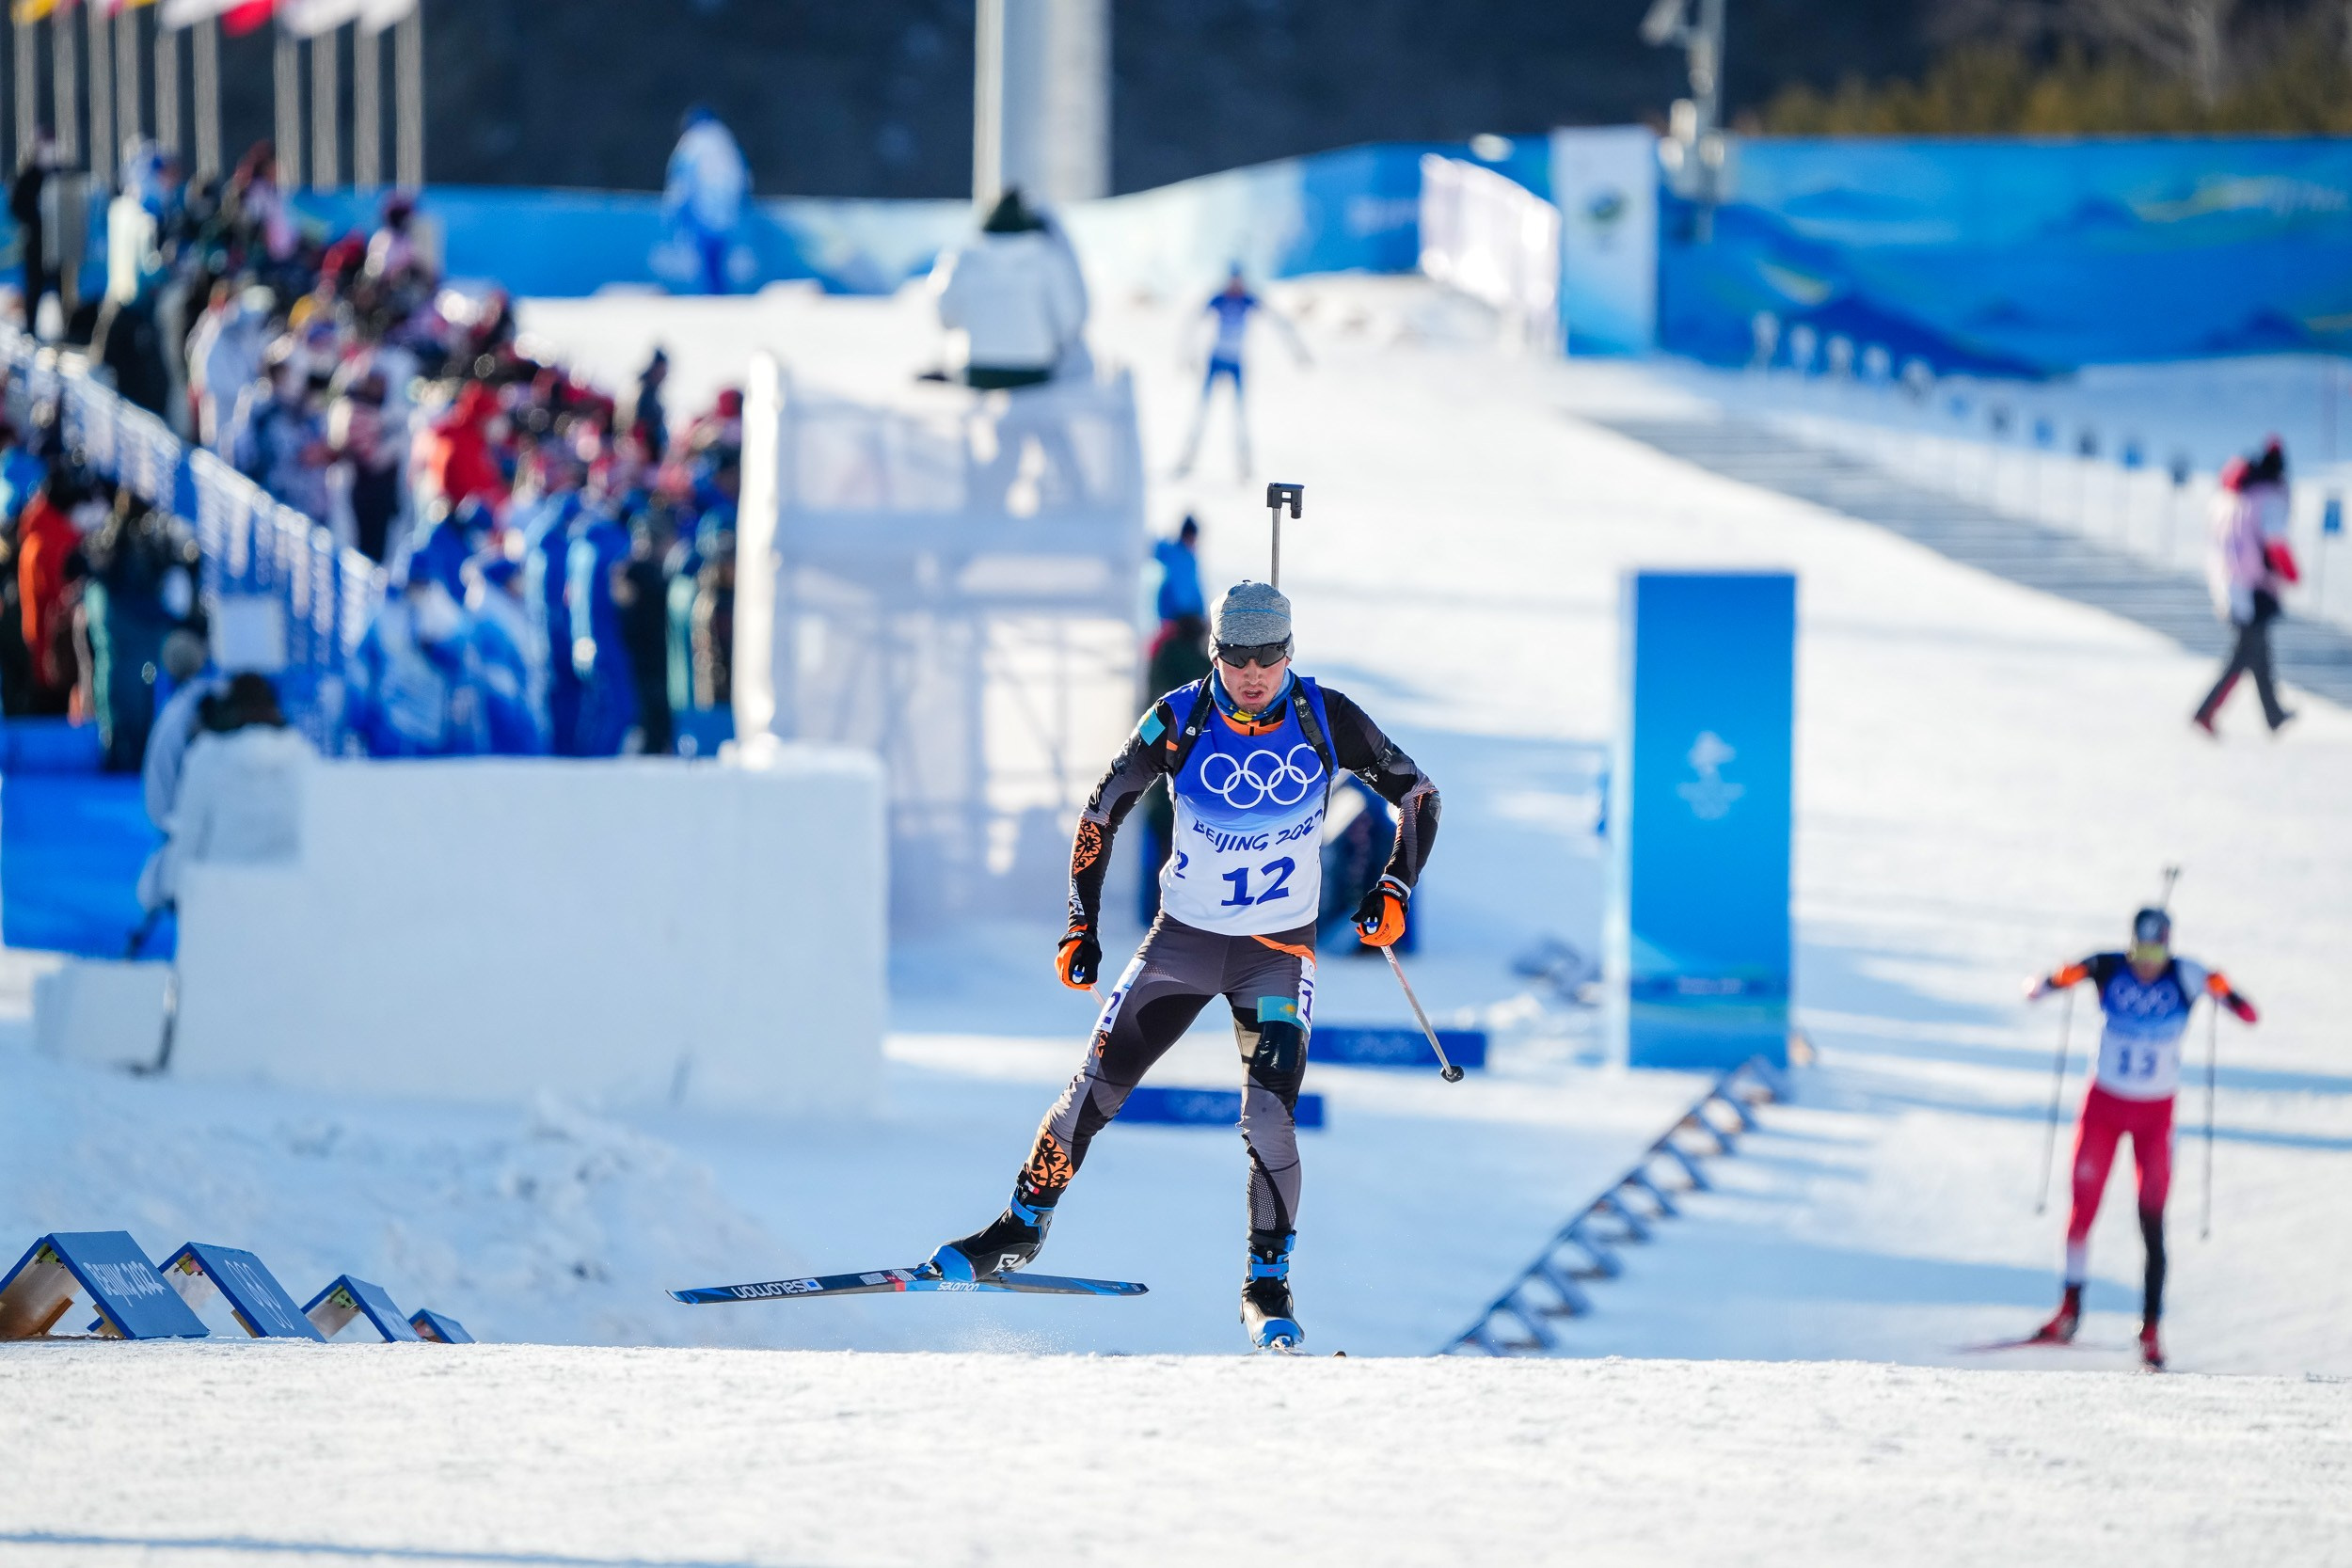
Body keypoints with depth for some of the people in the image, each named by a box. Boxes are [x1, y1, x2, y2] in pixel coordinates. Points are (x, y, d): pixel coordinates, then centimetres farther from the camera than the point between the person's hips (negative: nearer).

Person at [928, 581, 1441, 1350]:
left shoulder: (1327, 719, -13)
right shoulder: (1180, 722, -14)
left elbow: (1416, 793, 0)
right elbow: (1102, 809, -1)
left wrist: (1394, 889, -11)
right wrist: (1082, 925, -2)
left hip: (1280, 952, -1)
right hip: (1183, 938, 1)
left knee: (1269, 1117, -14)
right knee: (1095, 1089, 1)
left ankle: (1268, 1287, -2)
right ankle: (1021, 1228, 20)